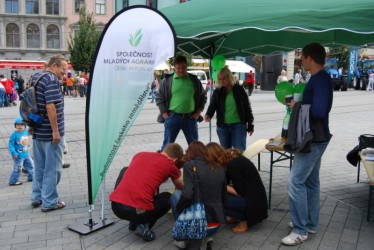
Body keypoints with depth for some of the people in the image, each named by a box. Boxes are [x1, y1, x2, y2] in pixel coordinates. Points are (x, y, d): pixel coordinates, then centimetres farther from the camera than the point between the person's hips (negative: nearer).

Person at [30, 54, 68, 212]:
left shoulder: (36, 77, 12)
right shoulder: (51, 80, -17)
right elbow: (50, 106, -25)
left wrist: (31, 124, 23)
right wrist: (56, 131, -22)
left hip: (37, 131, 9)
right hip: (50, 133, -9)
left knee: (39, 166, 18)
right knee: (52, 168, 1)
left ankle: (37, 198, 28)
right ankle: (49, 202, 9)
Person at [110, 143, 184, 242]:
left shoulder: (140, 154, 18)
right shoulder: (170, 165, 7)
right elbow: (181, 187, 29)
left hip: (115, 207, 4)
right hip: (139, 212, -3)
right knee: (168, 197, 25)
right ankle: (144, 226, 4)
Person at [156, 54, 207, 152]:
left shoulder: (194, 80, 6)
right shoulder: (167, 80, 0)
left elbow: (203, 96, 13)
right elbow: (159, 98, 4)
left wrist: (198, 112, 4)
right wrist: (165, 114, -4)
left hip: (190, 118, 2)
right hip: (172, 118, -2)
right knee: (167, 145, 4)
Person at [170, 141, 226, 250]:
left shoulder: (189, 165, -6)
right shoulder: (220, 169, 9)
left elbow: (187, 195, -19)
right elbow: (223, 199, 15)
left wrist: (178, 210, -1)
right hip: (216, 225, 6)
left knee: (176, 195, 17)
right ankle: (206, 236, 16)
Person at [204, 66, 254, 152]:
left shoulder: (239, 89, 1)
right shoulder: (217, 92, 4)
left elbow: (247, 107, 4)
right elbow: (212, 106, -6)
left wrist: (250, 125, 3)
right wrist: (208, 115, -29)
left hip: (239, 126, -2)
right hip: (222, 127, 2)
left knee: (240, 151, -5)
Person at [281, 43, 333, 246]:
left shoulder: (320, 79, -18)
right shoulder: (319, 78, 13)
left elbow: (319, 111, -29)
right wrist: (297, 103, 1)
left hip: (314, 139, -10)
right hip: (315, 138, 10)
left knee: (295, 181, -9)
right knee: (310, 181, 15)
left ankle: (300, 230, 0)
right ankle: (310, 223, 27)